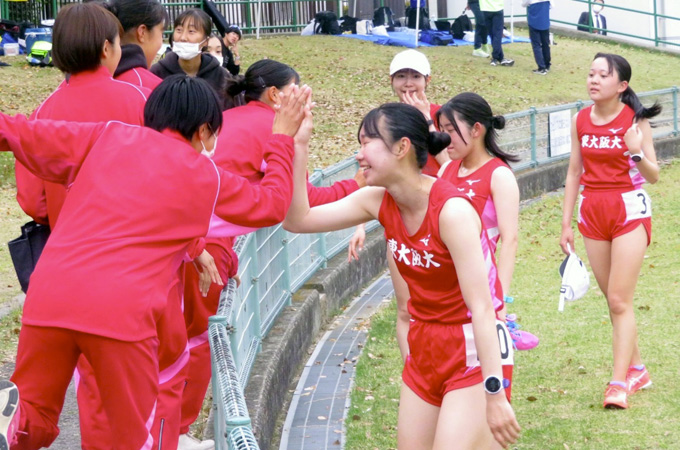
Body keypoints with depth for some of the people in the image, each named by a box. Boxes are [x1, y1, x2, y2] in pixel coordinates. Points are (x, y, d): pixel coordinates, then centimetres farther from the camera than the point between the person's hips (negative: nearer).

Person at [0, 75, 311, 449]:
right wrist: (283, 139, 39)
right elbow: (270, 203, 28)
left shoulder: (106, 136, 15)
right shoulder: (207, 177, 13)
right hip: (123, 313, -2)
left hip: (49, 297, 3)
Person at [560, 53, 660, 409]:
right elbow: (574, 172, 10)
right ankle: (636, 369, 25)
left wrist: (637, 153, -27)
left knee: (620, 300, -10)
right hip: (592, 212, 5)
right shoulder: (580, 120, 3)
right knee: (614, 300, 11)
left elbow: (653, 176, -7)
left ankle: (619, 384, -9)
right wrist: (566, 223, 9)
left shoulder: (636, 120, -9)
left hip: (630, 211, -5)